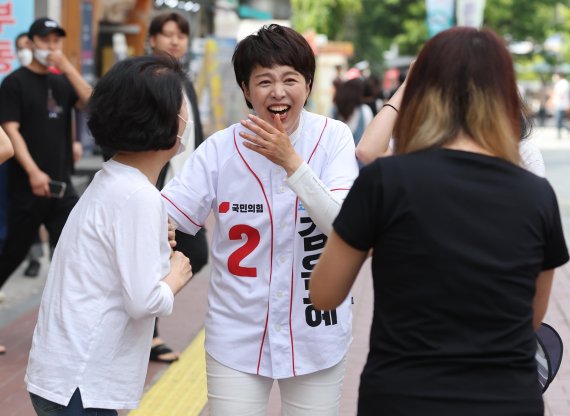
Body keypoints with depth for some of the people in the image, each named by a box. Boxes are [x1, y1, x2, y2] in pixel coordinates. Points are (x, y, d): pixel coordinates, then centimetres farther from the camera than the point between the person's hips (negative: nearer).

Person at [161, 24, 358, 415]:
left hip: (316, 335, 0)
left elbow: (344, 225, -17)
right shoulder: (220, 149, -7)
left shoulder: (333, 138, -7)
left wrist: (290, 161, -27)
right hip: (237, 338, 0)